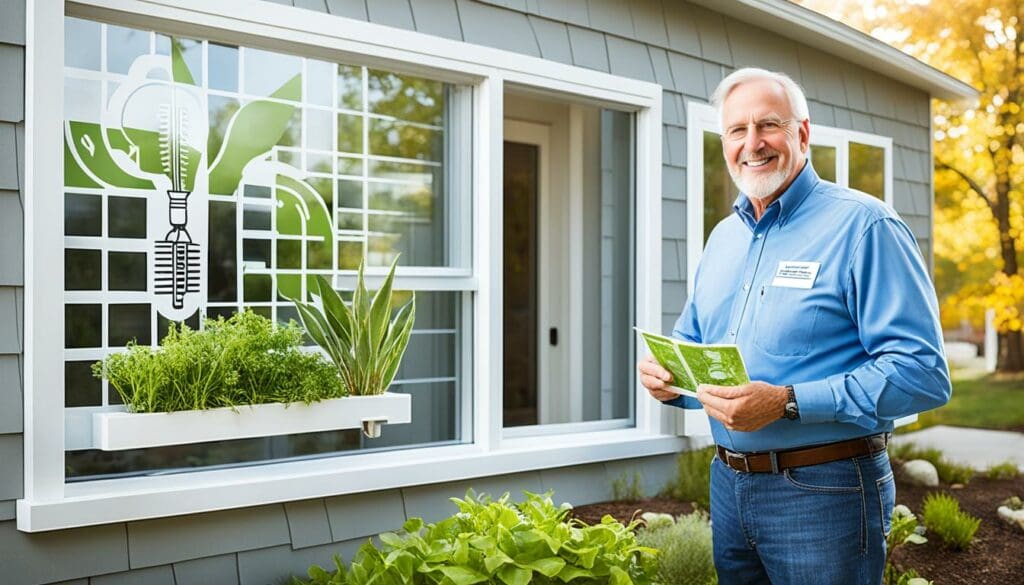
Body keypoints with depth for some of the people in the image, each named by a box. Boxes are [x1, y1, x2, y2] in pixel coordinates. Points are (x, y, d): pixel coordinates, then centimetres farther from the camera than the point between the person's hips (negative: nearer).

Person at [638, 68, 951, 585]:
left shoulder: (862, 226, -12)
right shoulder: (723, 238, 11)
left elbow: (923, 372, -20)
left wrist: (788, 403, -27)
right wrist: (668, 377, -4)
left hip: (825, 490, -6)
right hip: (727, 485, 7)